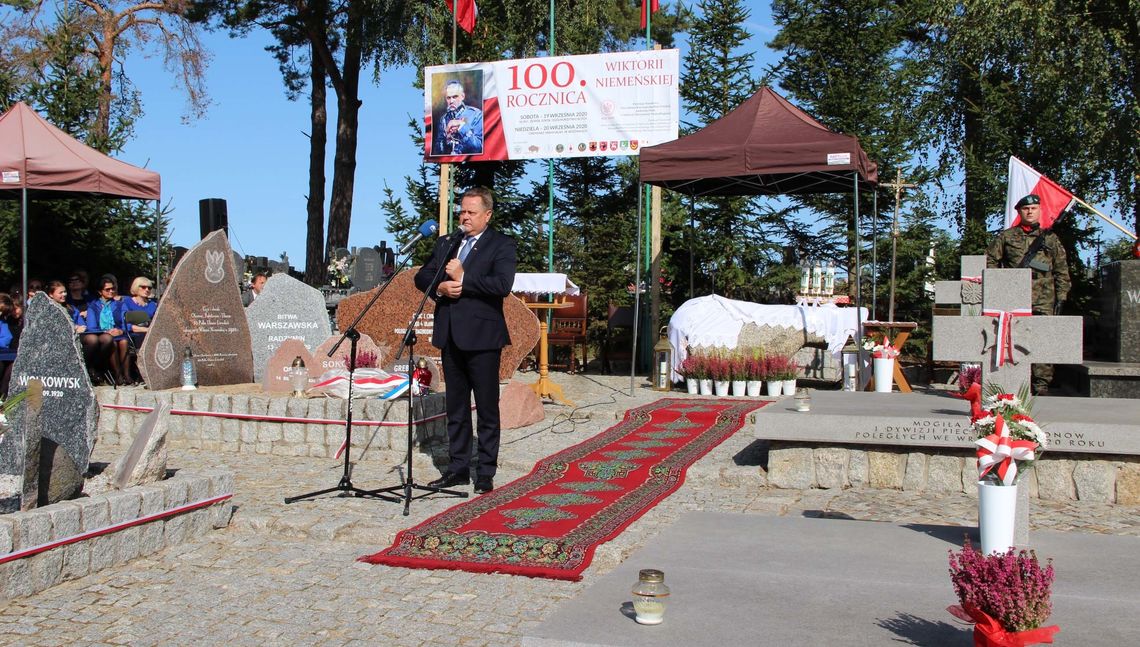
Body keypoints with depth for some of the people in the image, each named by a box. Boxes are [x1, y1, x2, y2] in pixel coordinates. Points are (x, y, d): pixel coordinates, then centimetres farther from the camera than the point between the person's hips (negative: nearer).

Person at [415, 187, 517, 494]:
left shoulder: (502, 245, -3)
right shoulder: (445, 244, 16)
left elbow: (502, 284, -18)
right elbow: (421, 276, 13)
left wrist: (463, 278, -13)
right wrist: (439, 287, -8)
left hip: (482, 337, -6)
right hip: (450, 336, 6)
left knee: (487, 409, 1)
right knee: (456, 408, 13)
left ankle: (486, 473, 8)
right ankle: (458, 468, 21)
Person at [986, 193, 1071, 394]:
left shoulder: (1050, 238, 13)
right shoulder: (1006, 237, 10)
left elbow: (1061, 270, 13)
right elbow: (990, 261, 12)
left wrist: (1061, 298, 6)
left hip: (1043, 302, 0)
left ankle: (1041, 386, 0)